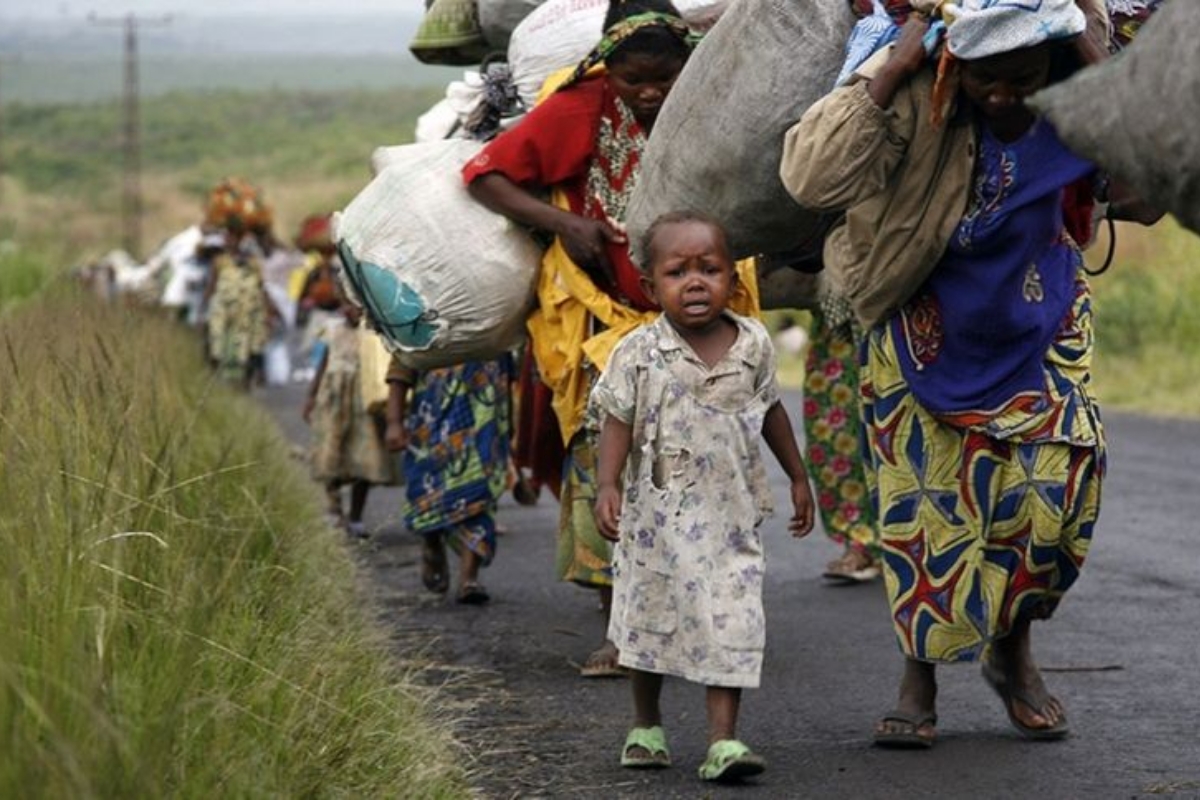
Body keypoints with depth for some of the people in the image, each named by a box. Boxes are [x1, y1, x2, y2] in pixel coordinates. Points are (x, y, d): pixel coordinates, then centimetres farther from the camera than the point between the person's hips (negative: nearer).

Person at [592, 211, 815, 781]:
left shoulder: (753, 345, -2)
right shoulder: (639, 353, -10)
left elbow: (770, 411, 12)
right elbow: (618, 421, -8)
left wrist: (798, 477, 18)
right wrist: (607, 484, -21)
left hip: (730, 517, 1)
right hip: (658, 516, -1)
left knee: (731, 624, -8)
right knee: (651, 620, 14)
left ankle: (723, 740, -7)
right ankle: (646, 726, 32)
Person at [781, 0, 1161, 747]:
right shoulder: (918, 99, -27)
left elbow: (1148, 194, -23)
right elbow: (812, 179, -36)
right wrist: (891, 72, -38)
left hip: (1039, 321, 2)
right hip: (925, 328, -2)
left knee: (1054, 485, -5)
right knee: (926, 496, -1)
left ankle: (1013, 648, 21)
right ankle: (920, 676, 16)